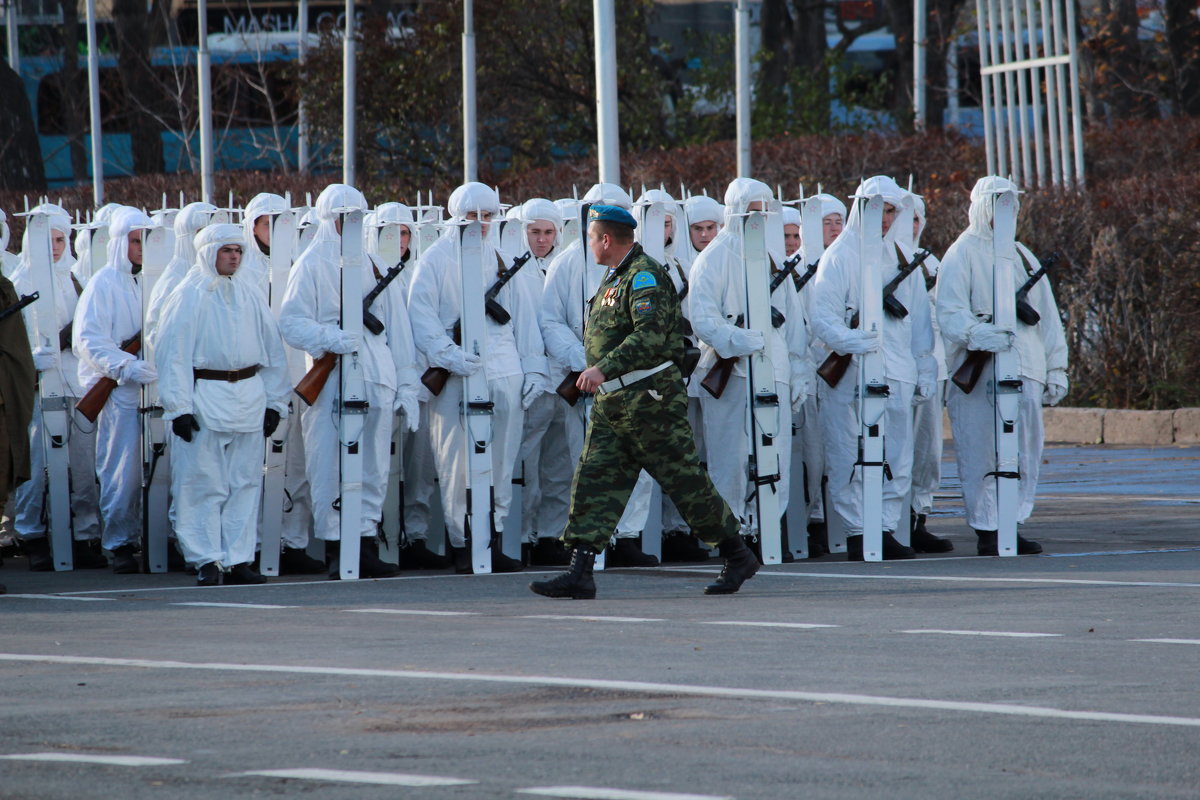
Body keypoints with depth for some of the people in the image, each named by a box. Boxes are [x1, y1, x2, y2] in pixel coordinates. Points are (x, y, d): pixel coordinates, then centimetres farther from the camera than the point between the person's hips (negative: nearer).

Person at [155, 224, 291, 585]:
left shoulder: (250, 294, 11)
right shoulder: (189, 296, -1)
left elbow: (272, 349, 15)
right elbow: (173, 353, -4)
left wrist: (274, 401, 10)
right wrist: (179, 406, -10)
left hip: (248, 397, 4)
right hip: (205, 398, -4)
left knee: (245, 481, 4)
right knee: (204, 483, -4)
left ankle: (238, 559, 8)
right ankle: (207, 560, 0)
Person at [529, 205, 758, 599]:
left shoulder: (645, 276, -14)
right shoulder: (616, 278, 17)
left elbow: (650, 334, -28)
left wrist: (604, 368, -35)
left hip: (649, 400, -9)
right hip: (612, 402, 9)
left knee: (686, 482, -2)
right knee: (594, 482, -1)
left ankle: (738, 557, 12)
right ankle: (579, 574, -6)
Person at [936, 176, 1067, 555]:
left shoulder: (1022, 256, 22)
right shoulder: (963, 255, 2)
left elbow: (1046, 317, 23)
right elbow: (951, 314, -10)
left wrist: (1056, 367, 16)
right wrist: (983, 335, -27)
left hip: (1024, 367, 6)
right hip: (978, 370, -6)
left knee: (1026, 449, 1)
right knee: (982, 452, -7)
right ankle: (986, 533, -3)